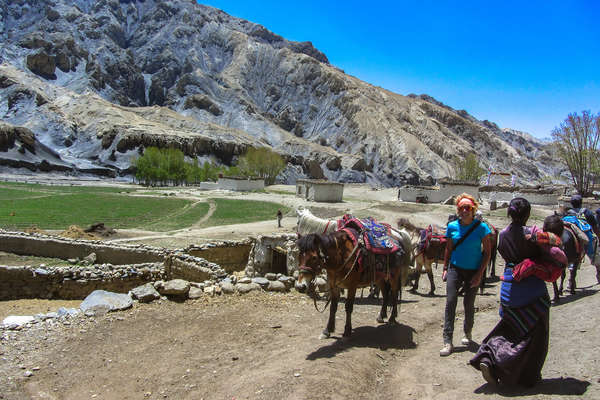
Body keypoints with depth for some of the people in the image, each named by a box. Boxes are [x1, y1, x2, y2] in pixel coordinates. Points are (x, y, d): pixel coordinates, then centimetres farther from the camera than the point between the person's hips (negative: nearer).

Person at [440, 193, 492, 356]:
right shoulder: (452, 226, -1)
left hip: (473, 271, -1)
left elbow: (487, 253, -6)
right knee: (450, 303, -7)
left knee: (469, 304, 10)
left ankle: (467, 334, 36)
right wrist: (445, 268, 8)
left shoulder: (481, 227, -9)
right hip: (455, 269, 2)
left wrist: (480, 274, -11)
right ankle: (448, 342, -3)